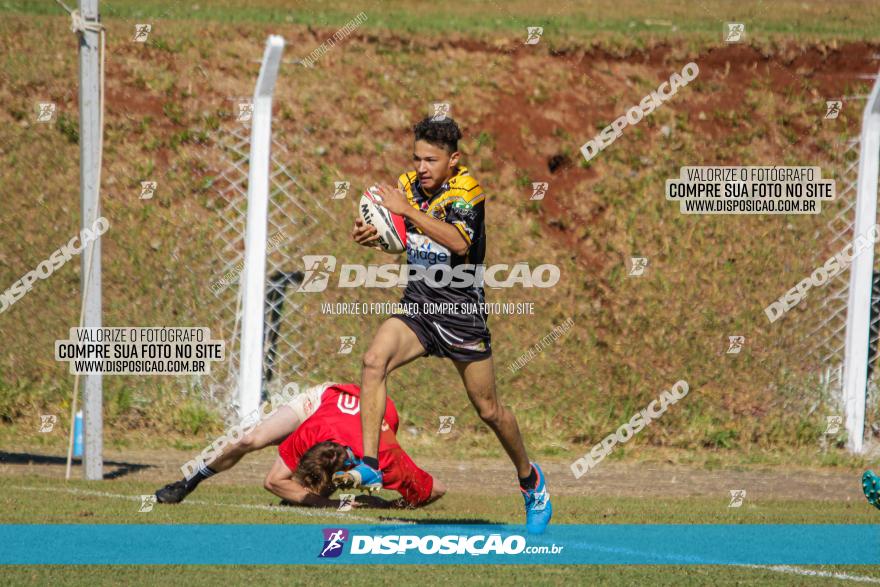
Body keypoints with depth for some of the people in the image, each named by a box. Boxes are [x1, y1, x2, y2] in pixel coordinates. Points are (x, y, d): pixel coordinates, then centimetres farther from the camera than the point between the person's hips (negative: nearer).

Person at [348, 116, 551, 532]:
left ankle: (530, 480, 32)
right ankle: (369, 465, -26)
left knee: (488, 409, 7)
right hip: (417, 306, 4)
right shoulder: (407, 185, 1)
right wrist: (372, 235, -4)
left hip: (462, 311, -4)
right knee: (374, 361, -25)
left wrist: (407, 210, -38)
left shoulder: (466, 188, -16)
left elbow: (460, 243, -35)